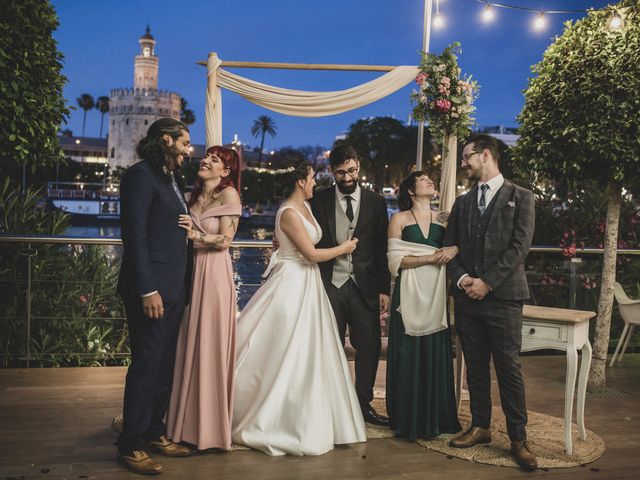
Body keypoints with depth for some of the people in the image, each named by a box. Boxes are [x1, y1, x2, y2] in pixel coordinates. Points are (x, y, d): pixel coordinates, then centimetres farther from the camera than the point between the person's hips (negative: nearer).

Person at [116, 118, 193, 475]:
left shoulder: (170, 179, 18)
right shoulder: (141, 175, -8)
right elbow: (135, 234, -15)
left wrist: (180, 287, 13)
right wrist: (147, 289, -20)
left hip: (174, 288, 9)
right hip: (152, 289, -9)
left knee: (164, 365, 13)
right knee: (146, 364, -3)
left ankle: (154, 433, 25)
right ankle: (131, 446, 7)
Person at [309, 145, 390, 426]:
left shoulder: (375, 202, 5)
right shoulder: (319, 201, 3)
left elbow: (382, 250, 4)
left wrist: (384, 289, 0)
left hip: (364, 287, 1)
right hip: (330, 285, 0)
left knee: (369, 346, 2)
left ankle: (364, 404, 18)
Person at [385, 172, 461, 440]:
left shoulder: (443, 219, 13)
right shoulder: (400, 219, 4)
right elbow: (395, 260, -5)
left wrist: (453, 250, -12)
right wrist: (430, 258, -11)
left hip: (436, 295, 3)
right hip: (410, 294, -3)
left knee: (436, 354, 2)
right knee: (409, 354, -1)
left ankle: (436, 418, 16)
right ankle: (409, 420, 11)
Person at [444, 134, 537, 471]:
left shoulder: (520, 197, 1)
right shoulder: (462, 203, 16)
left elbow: (519, 247, -8)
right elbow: (450, 247, 12)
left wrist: (487, 282, -14)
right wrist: (461, 278, -6)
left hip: (502, 295, -4)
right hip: (466, 296, 5)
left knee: (509, 368, -2)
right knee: (475, 367, 10)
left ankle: (518, 439, 7)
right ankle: (480, 427, 22)